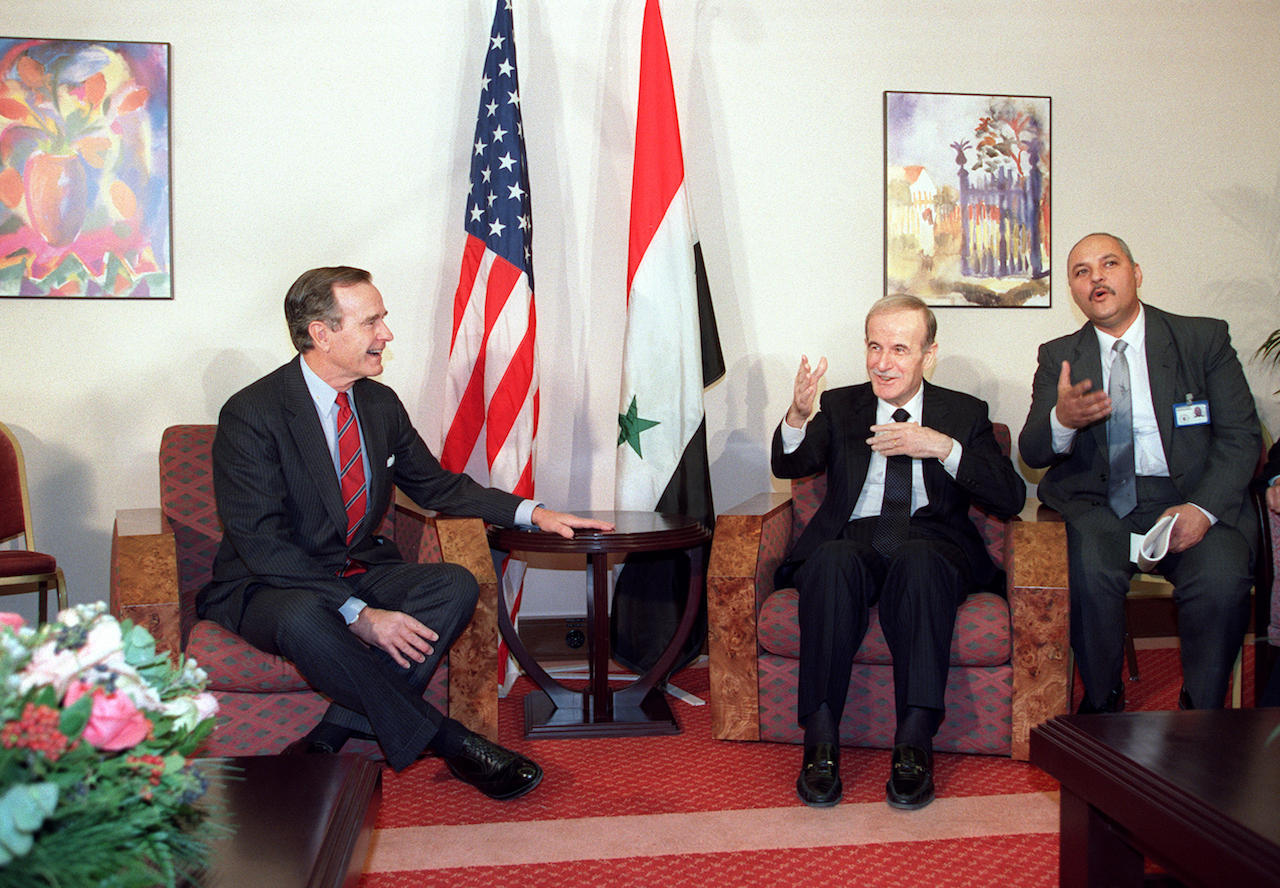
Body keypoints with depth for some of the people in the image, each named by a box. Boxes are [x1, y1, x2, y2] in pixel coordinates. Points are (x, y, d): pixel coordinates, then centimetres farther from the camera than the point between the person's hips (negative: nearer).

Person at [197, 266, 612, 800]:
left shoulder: (381, 404, 5)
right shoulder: (251, 415, -16)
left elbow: (436, 486, 17)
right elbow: (261, 543, -21)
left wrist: (531, 512, 3)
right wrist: (358, 615, -29)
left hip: (361, 572, 6)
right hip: (269, 587, -6)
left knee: (455, 586, -21)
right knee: (303, 619, -39)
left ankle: (329, 739, -24)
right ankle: (446, 741, -24)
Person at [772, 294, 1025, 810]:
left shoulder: (965, 414, 16)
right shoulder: (840, 406, 19)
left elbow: (1011, 499, 3)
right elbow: (789, 467, 1)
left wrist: (943, 447, -12)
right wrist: (798, 416, -21)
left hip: (931, 542, 0)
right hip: (853, 540, 1)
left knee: (917, 562, -36)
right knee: (832, 563, -35)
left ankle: (914, 743, -35)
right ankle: (820, 741, -31)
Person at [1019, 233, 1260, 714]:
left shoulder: (1205, 338, 7)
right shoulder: (1058, 357, 11)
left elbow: (1241, 437, 1)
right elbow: (1032, 452, 1)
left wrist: (1201, 508, -17)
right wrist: (1062, 421, -25)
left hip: (1192, 499, 0)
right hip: (1096, 503, 1)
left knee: (1221, 579, -30)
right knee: (1091, 572, -31)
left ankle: (1202, 716, -7)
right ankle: (1101, 705, -7)